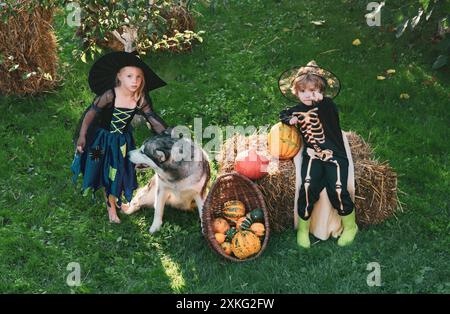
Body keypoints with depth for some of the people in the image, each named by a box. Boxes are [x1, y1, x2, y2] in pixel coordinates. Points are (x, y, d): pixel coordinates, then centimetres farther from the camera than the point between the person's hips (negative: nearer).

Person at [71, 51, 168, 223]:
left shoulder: (140, 100, -17)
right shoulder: (109, 96, -27)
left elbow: (153, 119, -11)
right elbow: (91, 113, -18)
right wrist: (82, 136, -16)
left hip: (123, 140, 3)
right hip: (104, 139, -3)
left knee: (122, 171, 16)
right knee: (107, 173, 10)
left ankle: (117, 200, 43)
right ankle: (111, 206, 30)